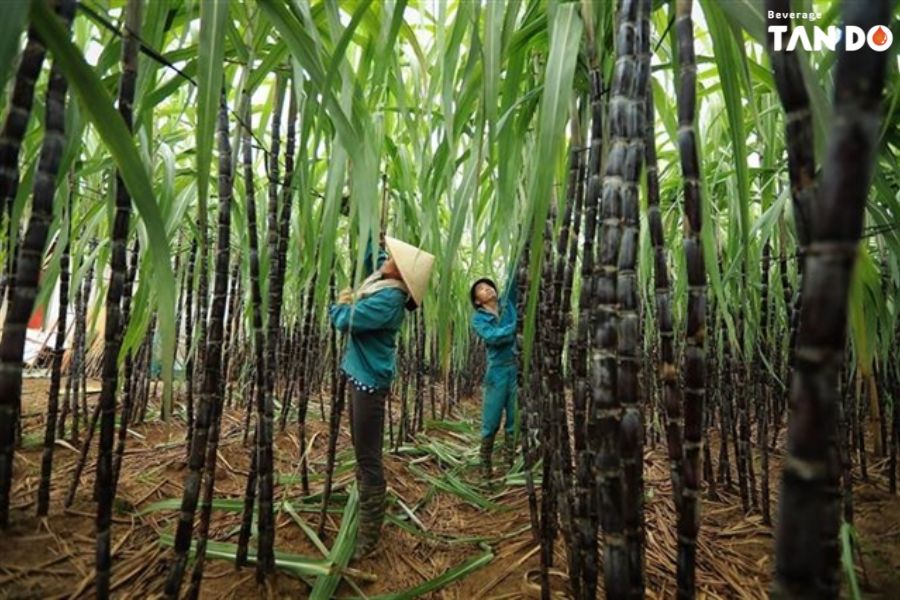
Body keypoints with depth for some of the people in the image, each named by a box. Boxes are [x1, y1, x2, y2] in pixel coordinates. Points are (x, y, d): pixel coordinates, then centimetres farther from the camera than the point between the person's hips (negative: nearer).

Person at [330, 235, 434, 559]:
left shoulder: (389, 298, -23)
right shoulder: (381, 279, 4)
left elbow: (344, 321, -22)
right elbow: (371, 255, 25)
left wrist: (341, 304, -2)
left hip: (370, 379, -10)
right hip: (361, 374, 10)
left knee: (368, 457, -1)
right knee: (363, 452, 21)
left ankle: (368, 536, 11)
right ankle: (364, 509, 38)